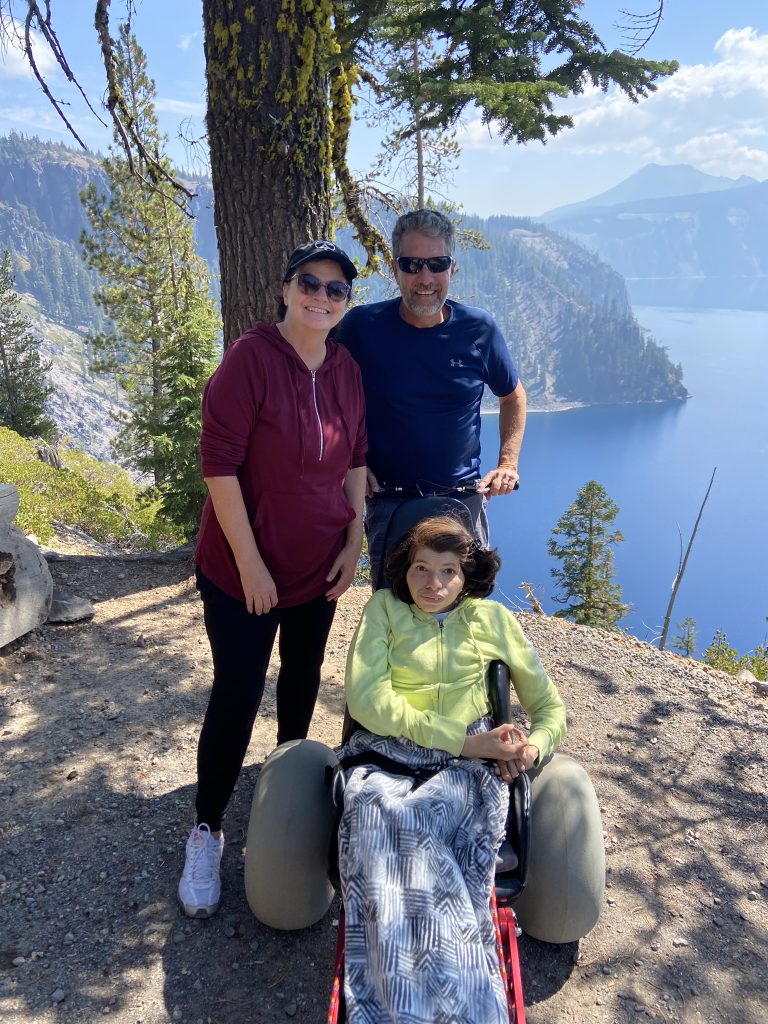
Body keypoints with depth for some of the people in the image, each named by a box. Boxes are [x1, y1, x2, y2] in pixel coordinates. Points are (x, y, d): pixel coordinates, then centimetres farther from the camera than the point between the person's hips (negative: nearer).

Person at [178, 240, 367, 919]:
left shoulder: (348, 370, 0)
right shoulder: (251, 358, -17)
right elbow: (219, 463, -19)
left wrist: (354, 542, 4)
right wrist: (250, 562, -18)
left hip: (320, 565, 6)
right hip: (245, 569, -5)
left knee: (303, 678, 20)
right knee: (237, 696, -1)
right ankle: (206, 831, 19)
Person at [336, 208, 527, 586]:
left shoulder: (478, 329, -4)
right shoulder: (361, 326, -9)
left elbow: (512, 396, 12)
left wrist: (508, 463, 2)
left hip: (465, 498, 2)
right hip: (388, 501, -1)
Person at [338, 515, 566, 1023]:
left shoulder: (493, 618, 16)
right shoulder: (385, 608, 13)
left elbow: (550, 706, 22)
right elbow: (368, 699, -2)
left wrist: (533, 747, -2)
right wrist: (464, 739, -9)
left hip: (466, 768, 0)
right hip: (385, 757, 0)